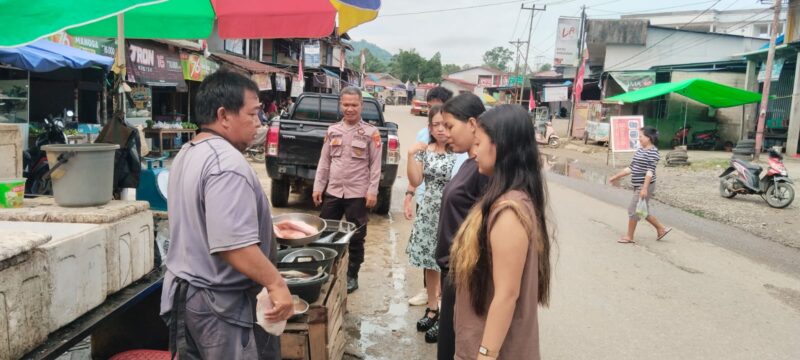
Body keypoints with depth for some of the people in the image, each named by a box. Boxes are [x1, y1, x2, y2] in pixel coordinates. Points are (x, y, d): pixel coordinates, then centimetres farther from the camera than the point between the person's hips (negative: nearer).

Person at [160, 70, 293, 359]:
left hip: (183, 289, 10)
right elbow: (232, 243, -31)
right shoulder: (227, 162, -24)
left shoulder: (188, 154, 10)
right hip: (216, 302, -10)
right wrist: (276, 285, -25)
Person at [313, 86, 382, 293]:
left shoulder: (371, 132, -3)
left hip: (358, 194, -3)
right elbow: (324, 161, 10)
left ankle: (352, 276, 20)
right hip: (332, 191, 4)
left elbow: (375, 165, -4)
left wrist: (372, 191, -10)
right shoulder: (332, 130, 8)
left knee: (356, 238, 6)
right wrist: (318, 187, 5)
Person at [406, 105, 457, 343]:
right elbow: (415, 181, -1)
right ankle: (432, 309, 31)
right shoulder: (424, 149, 5)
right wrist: (411, 155, -9)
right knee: (429, 263, 15)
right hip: (428, 213, 5)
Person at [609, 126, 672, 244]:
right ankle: (662, 229, 29)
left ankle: (629, 237, 8)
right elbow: (631, 168, 17)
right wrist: (616, 177, 17)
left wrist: (644, 188, -28)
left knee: (633, 209, -3)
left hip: (645, 186, -9)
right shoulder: (639, 150, 12)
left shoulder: (653, 152, -14)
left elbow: (650, 171, -22)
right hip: (638, 186, 9)